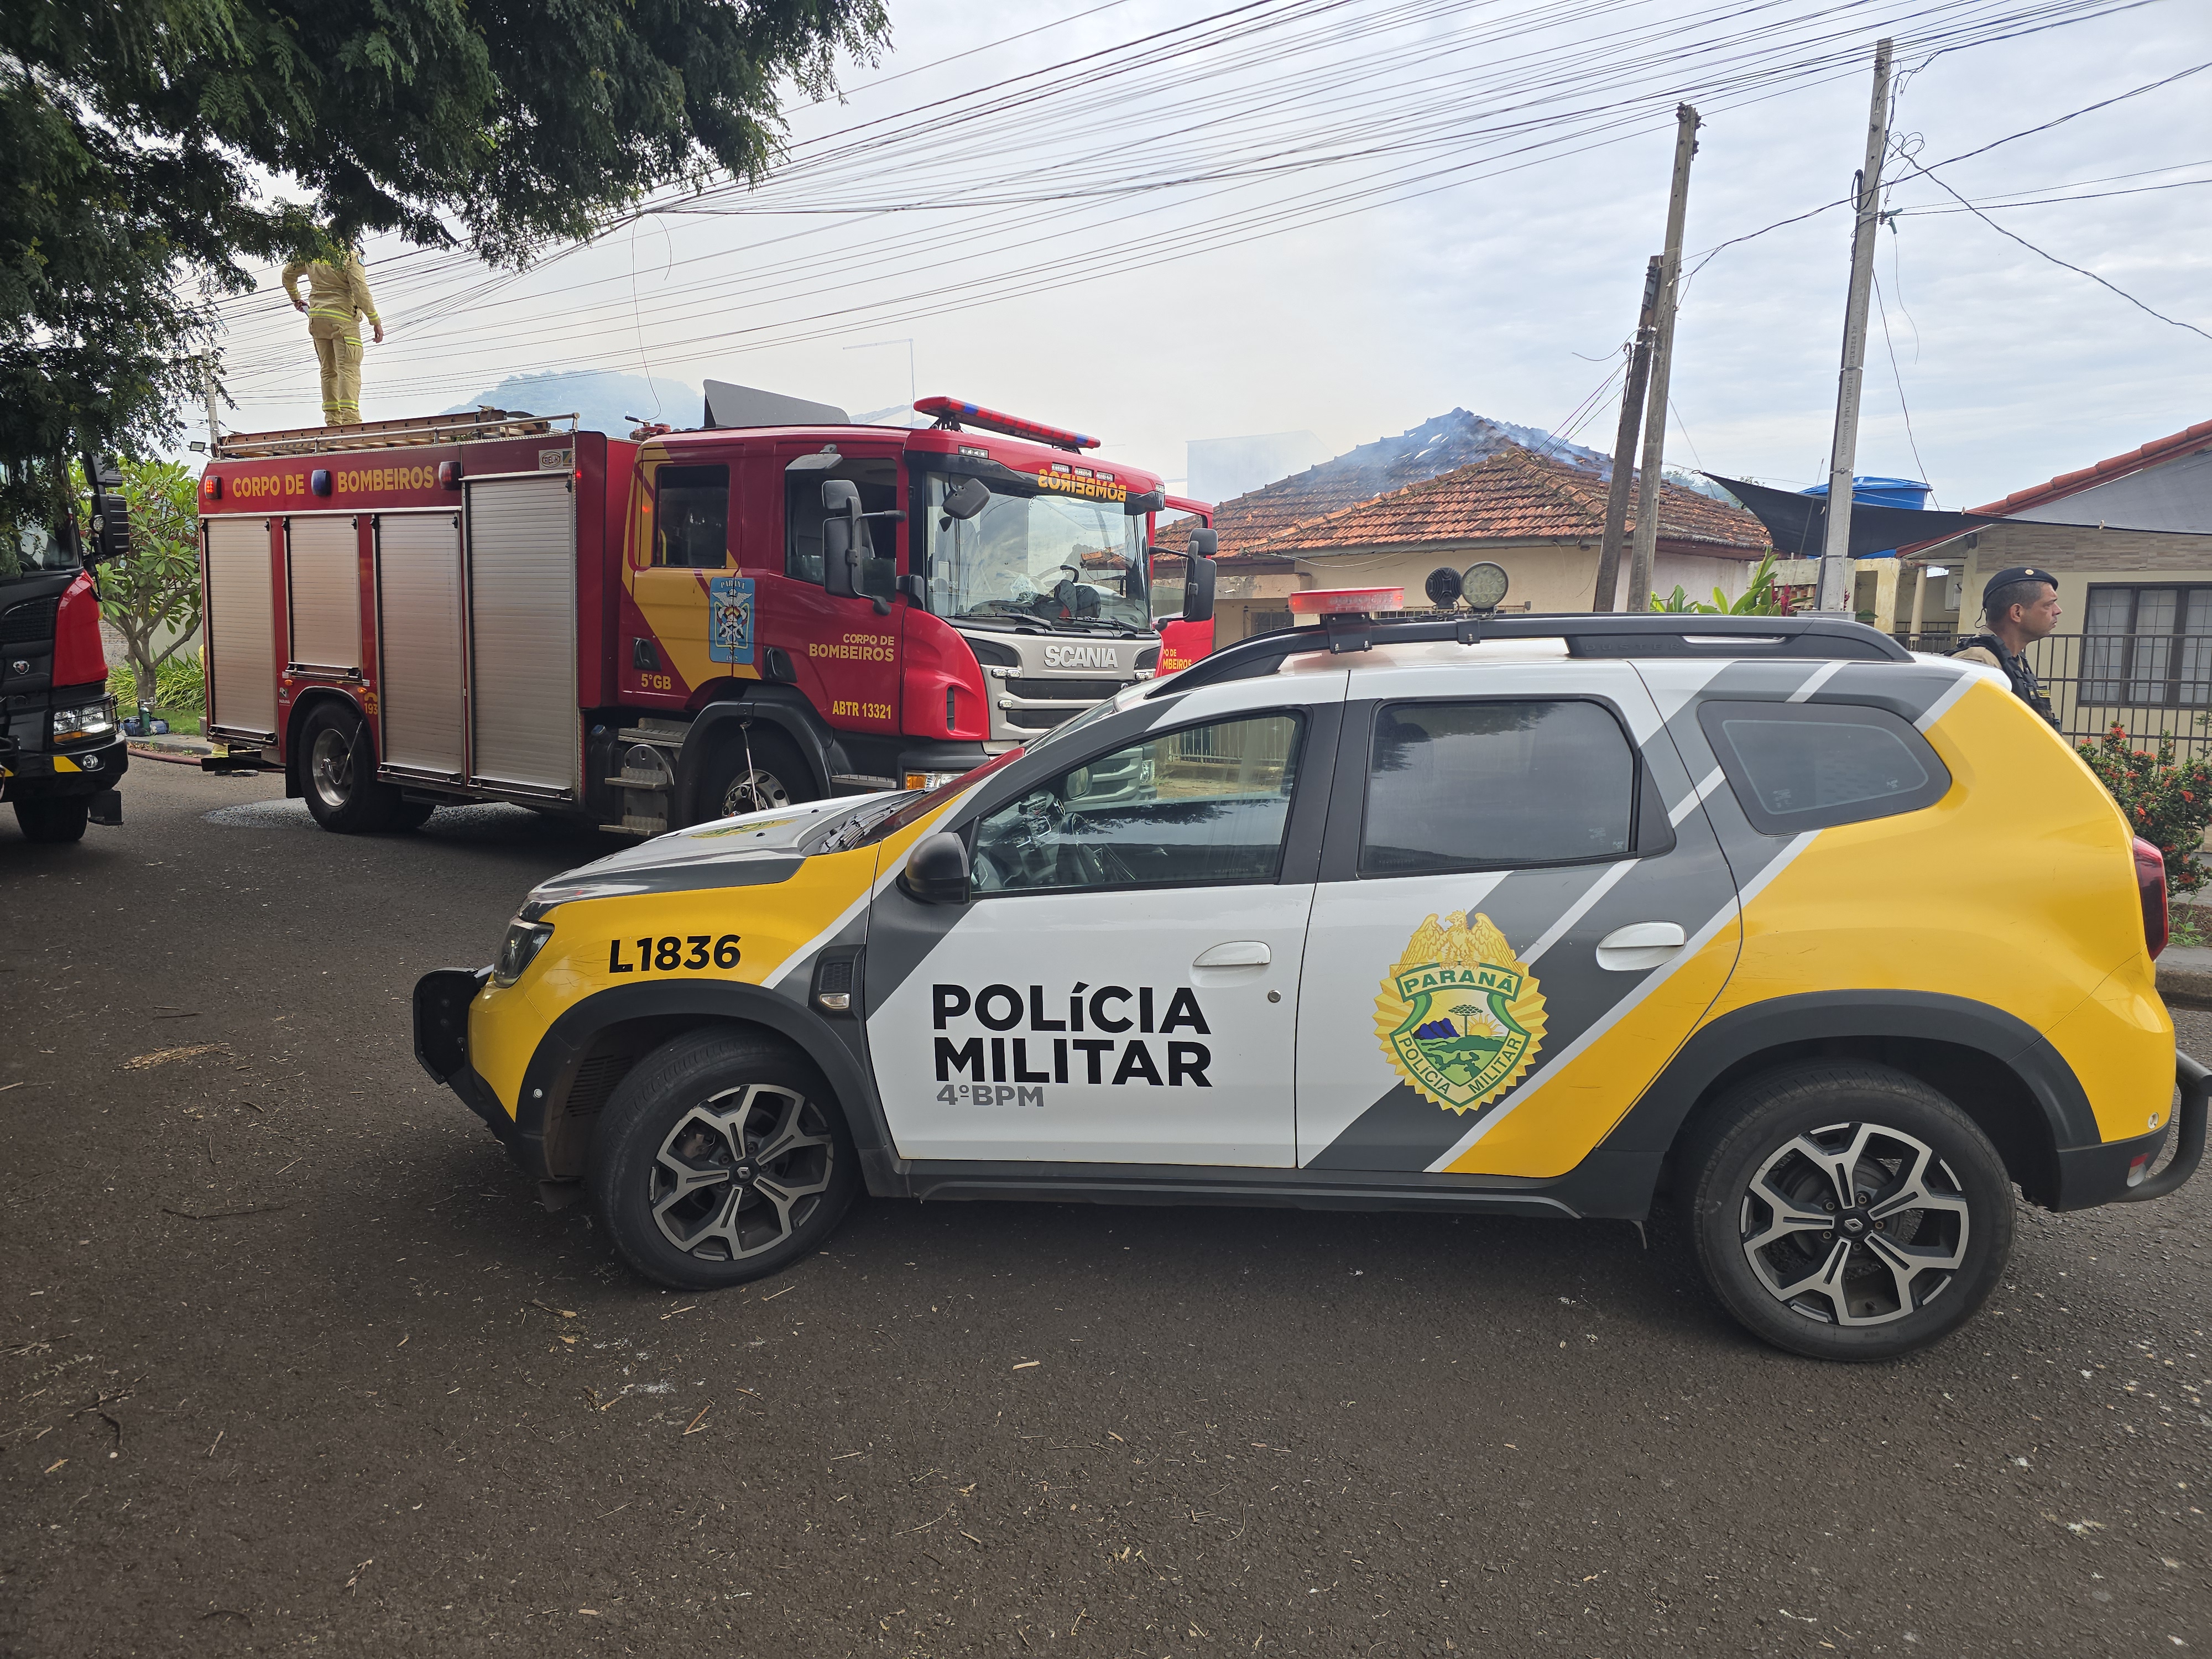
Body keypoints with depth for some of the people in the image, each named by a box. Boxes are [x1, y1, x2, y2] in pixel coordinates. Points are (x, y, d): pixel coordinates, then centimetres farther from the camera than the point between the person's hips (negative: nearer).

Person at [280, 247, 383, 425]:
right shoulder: (350, 256, -7)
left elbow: (288, 273, 25)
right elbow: (361, 291, -15)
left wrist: (295, 298, 41)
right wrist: (375, 321, -12)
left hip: (316, 318, 6)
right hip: (342, 319, -6)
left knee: (329, 371, 11)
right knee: (349, 369, -13)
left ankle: (333, 420, 6)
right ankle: (350, 419, -25)